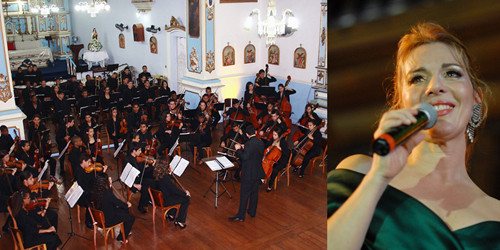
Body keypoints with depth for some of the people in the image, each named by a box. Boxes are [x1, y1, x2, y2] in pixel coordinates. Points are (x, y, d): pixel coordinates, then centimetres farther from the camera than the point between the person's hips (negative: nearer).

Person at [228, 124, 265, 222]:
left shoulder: (248, 144, -21)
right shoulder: (261, 143, 2)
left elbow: (244, 157, -25)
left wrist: (238, 150, -10)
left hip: (248, 174, -7)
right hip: (258, 172, 7)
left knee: (244, 194, -1)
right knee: (254, 192, 18)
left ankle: (241, 215, 5)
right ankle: (252, 211, 29)